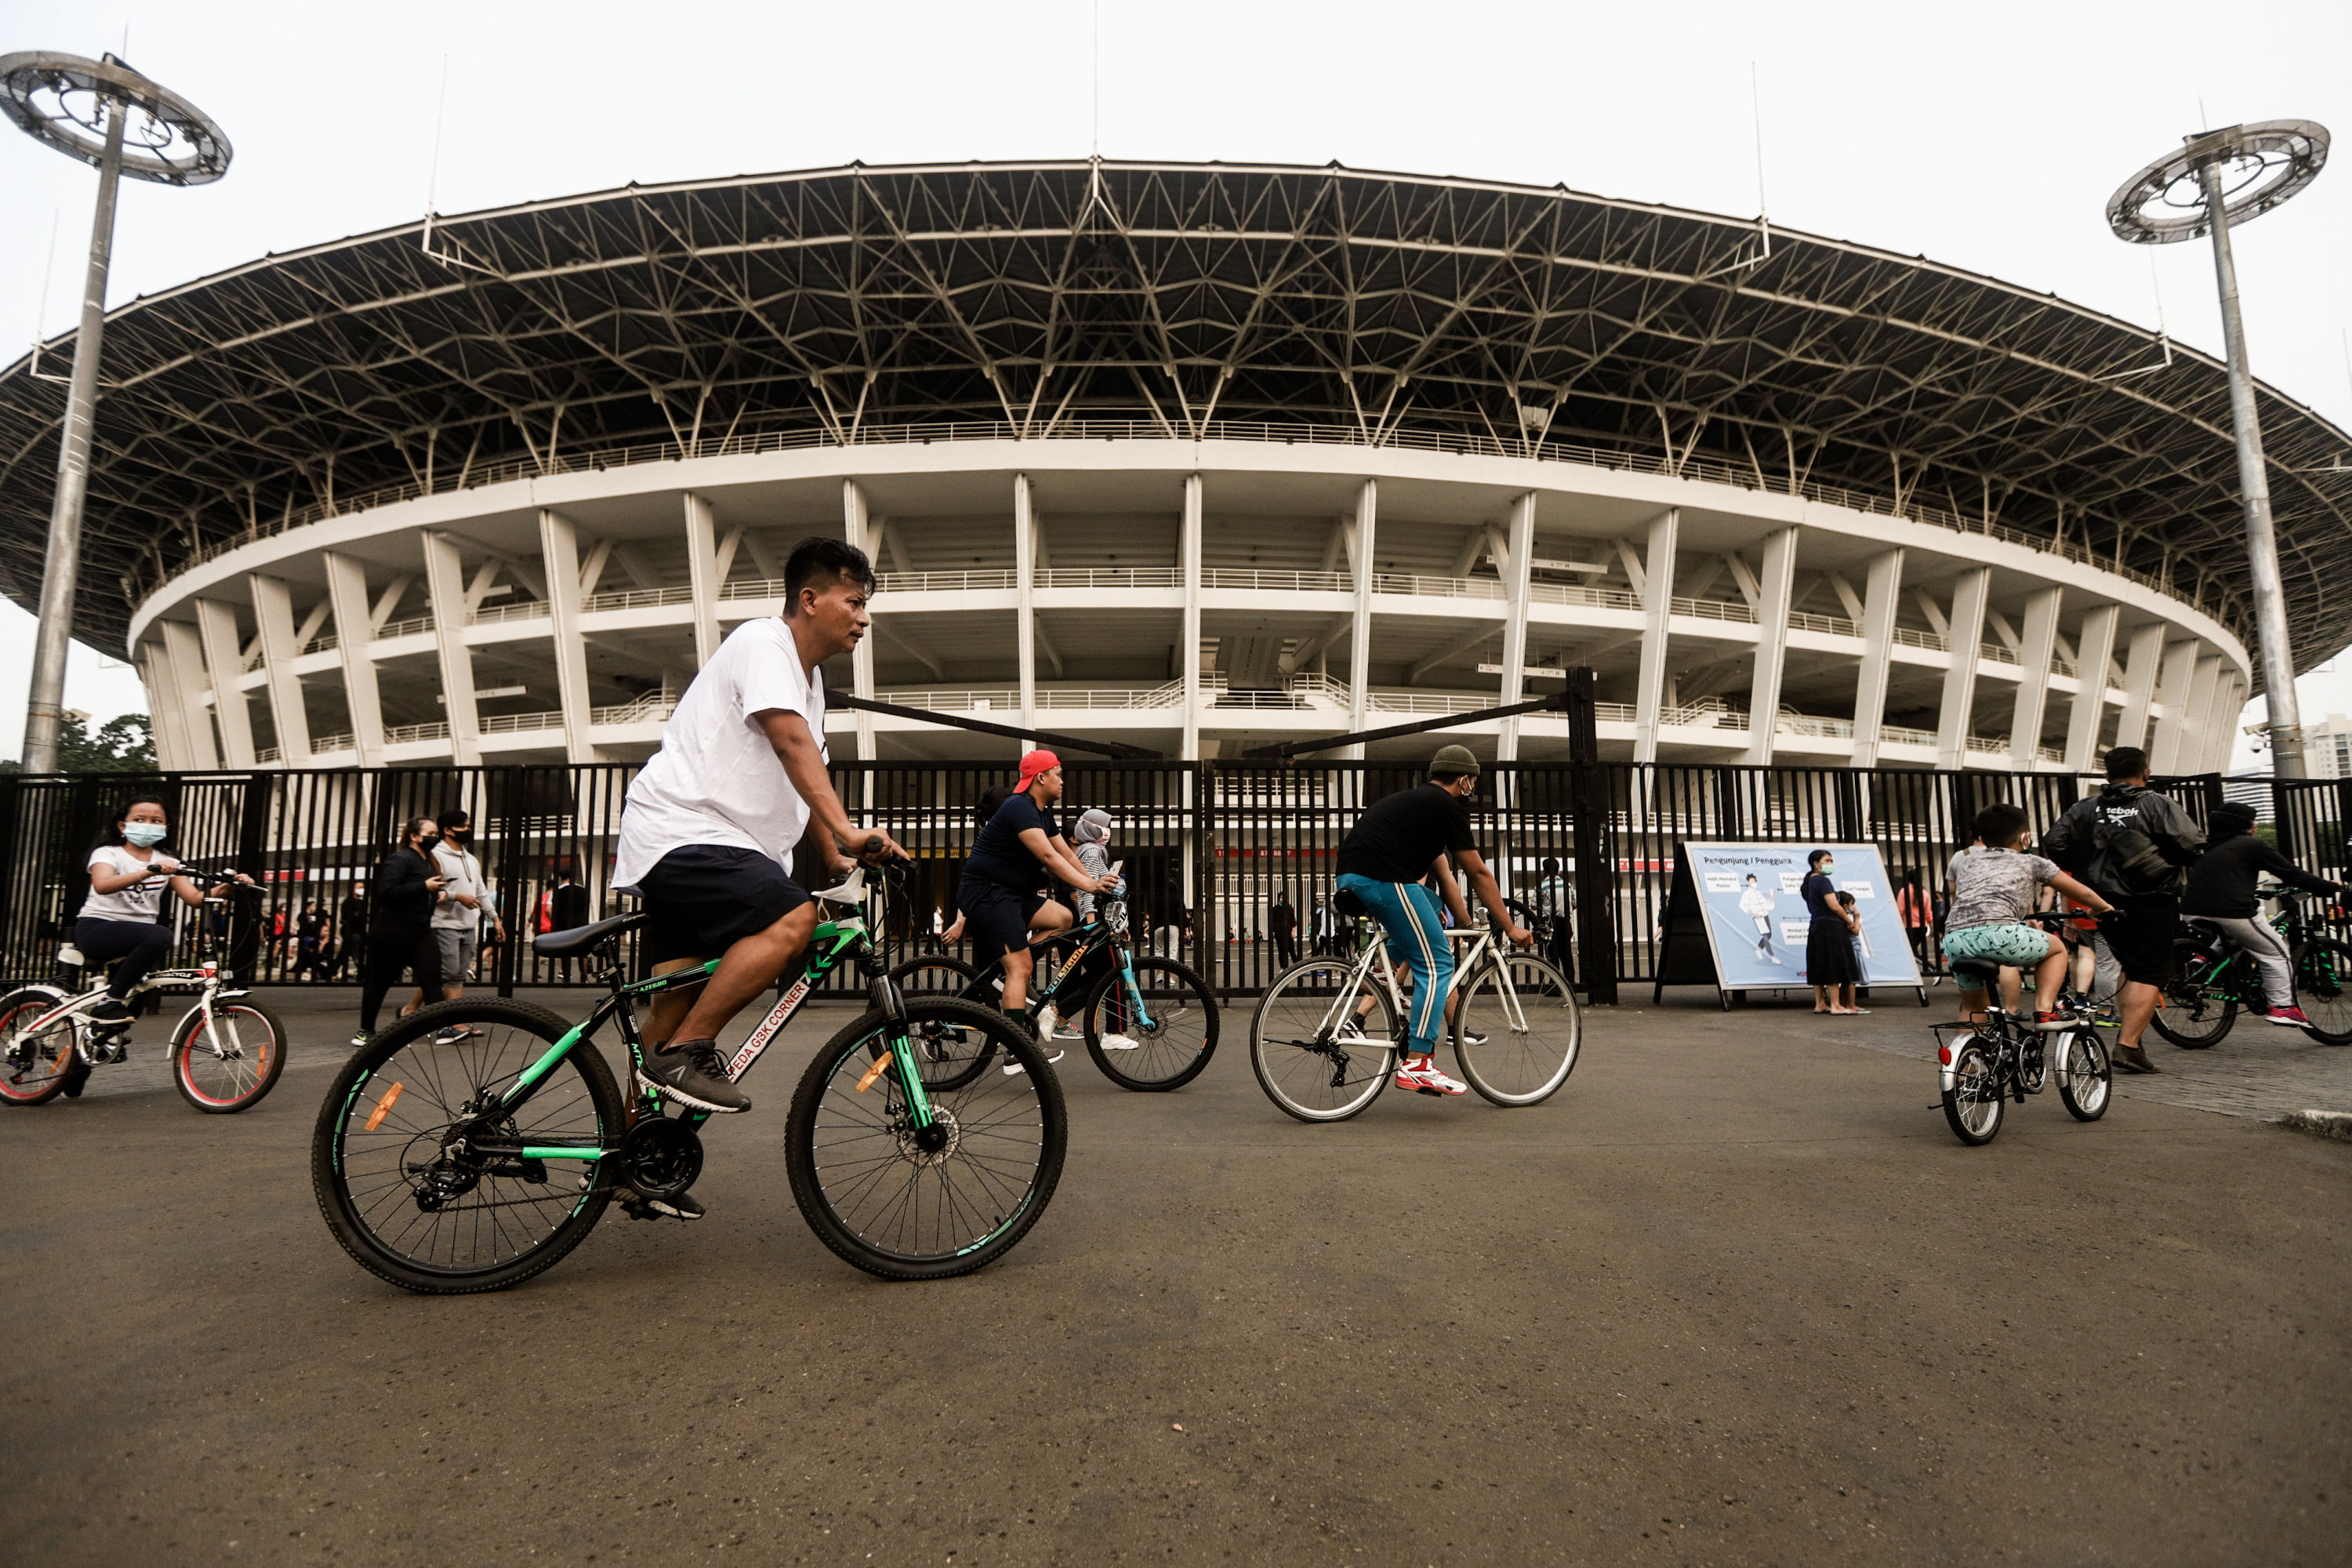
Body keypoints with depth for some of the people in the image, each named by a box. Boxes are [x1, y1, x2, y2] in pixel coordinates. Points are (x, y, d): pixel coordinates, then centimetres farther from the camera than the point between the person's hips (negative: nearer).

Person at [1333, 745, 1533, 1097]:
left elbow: (1444, 877, 32)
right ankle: (1416, 1064, -9)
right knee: (1437, 964, -4)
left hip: (1350, 876, 10)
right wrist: (1510, 927, 11)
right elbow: (1479, 874, 4)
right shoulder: (1448, 807, 2)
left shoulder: (1417, 801, 29)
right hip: (1384, 879, -10)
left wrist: (1469, 927, 35)